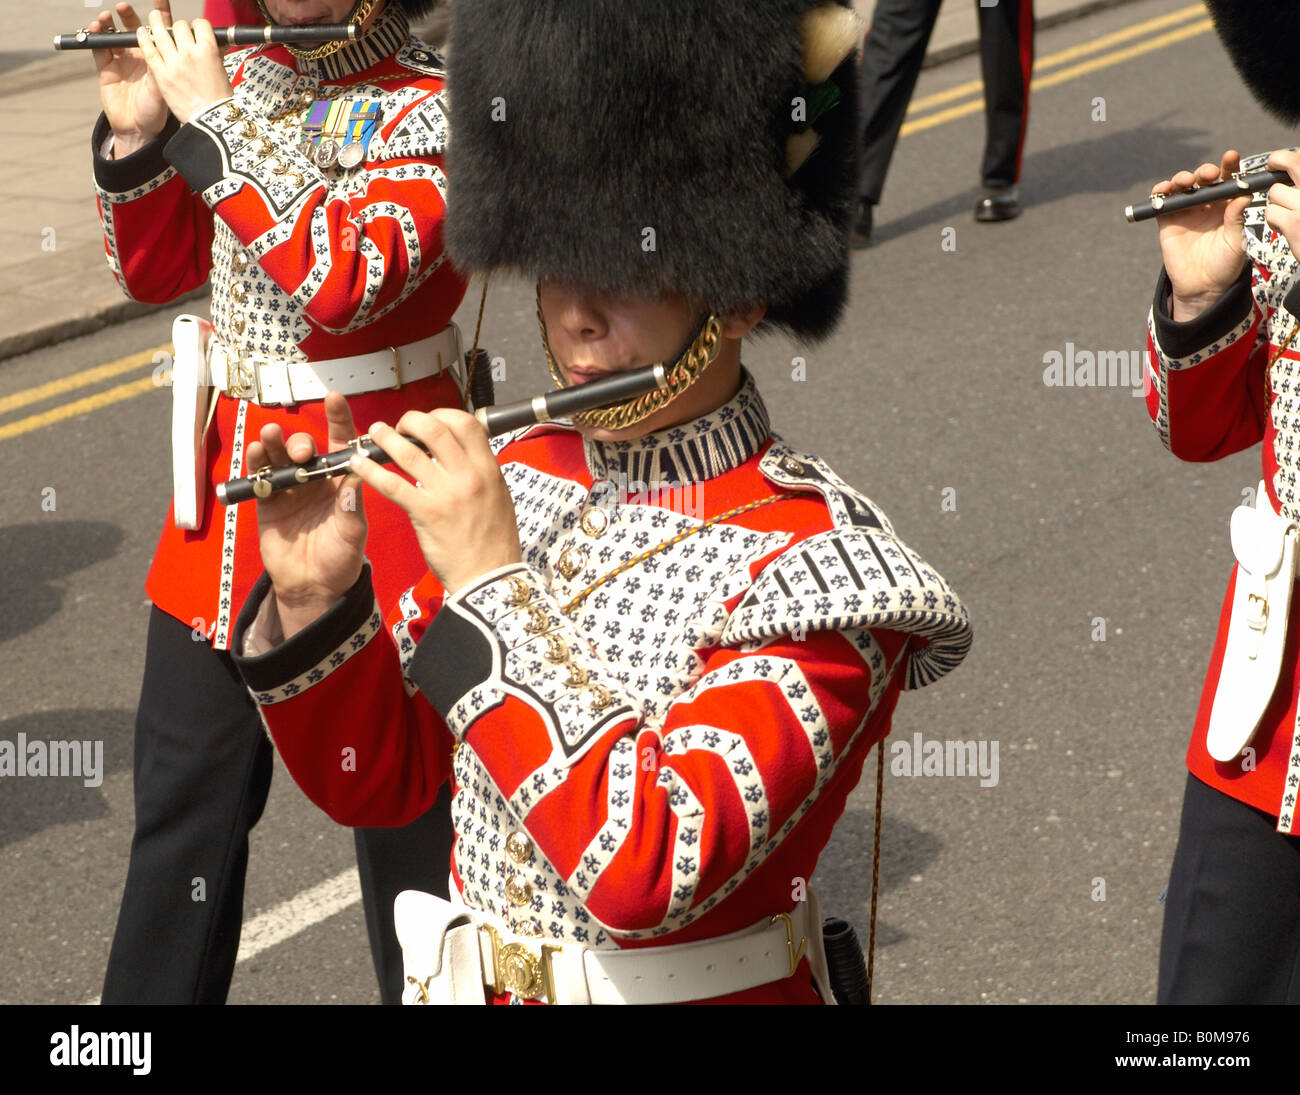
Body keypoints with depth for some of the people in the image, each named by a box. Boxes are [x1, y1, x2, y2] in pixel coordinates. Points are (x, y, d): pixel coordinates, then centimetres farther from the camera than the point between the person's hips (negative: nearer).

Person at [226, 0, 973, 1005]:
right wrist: (311, 602, -8)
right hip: (467, 980, 4)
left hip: (687, 985, -4)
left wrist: (491, 579, -21)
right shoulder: (514, 481, 3)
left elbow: (648, 874, -24)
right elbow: (376, 780, 8)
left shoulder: (813, 569, -14)